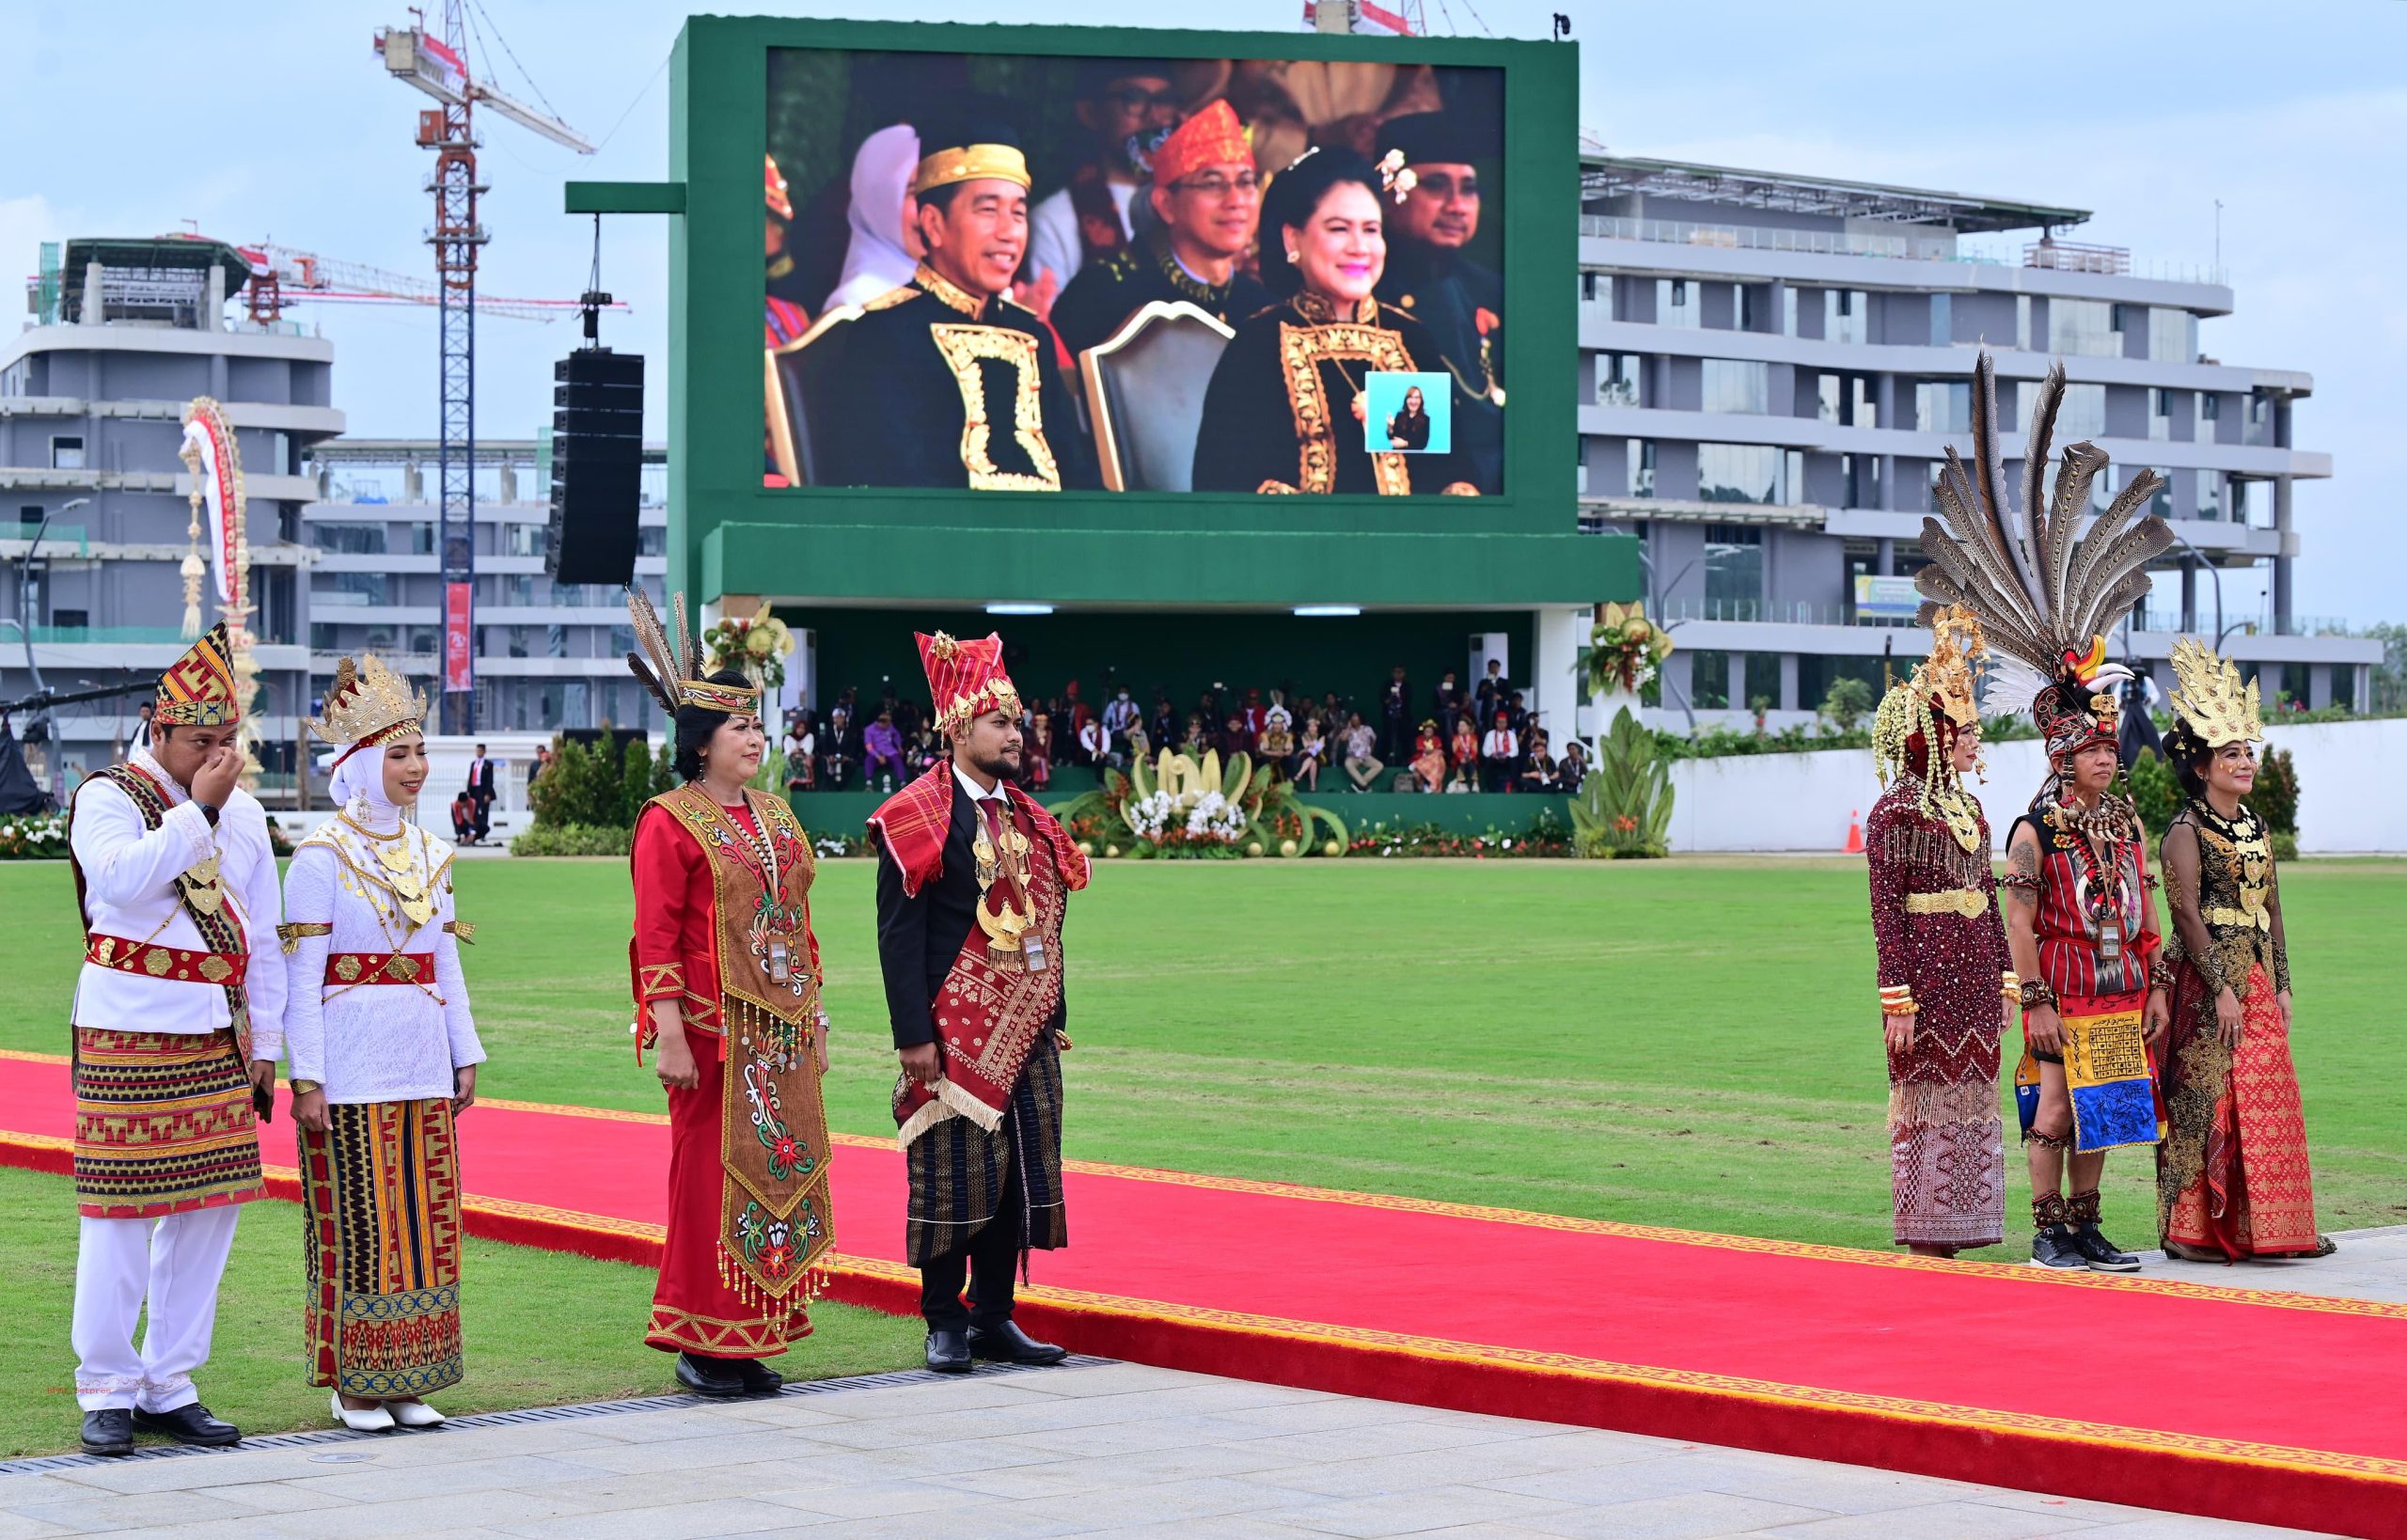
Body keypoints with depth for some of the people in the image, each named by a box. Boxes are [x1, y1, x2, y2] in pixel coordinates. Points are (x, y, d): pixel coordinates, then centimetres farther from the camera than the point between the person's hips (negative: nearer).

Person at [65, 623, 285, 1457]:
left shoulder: (243, 812, 14)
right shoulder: (107, 796, -2)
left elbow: (263, 938, 18)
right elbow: (124, 878, -24)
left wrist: (263, 1044, 14)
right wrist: (195, 807, -16)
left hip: (217, 1036, 6)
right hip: (127, 1035, -5)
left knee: (209, 1206, 5)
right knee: (119, 1209, -5)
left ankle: (170, 1384, 14)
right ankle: (107, 1390, 4)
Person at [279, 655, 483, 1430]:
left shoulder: (427, 852, 12)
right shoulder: (322, 855, -7)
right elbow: (300, 976, -9)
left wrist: (465, 1054, 13)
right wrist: (305, 1077, -13)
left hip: (421, 1064, 6)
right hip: (351, 1066, -6)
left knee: (425, 1217, 7)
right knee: (356, 1223, -2)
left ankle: (406, 1380, 15)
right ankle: (353, 1384, 7)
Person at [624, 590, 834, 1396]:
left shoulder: (775, 817, 15)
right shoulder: (671, 822, -7)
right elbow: (655, 935, -11)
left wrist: (815, 1017, 15)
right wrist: (669, 1034, -17)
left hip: (782, 1030, 7)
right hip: (713, 1029, -7)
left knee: (781, 1171, 7)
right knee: (712, 1174, -2)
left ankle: (754, 1341, 15)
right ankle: (702, 1346, 6)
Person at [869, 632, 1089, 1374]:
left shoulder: (1028, 818, 14)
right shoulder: (918, 817, -8)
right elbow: (900, 932, -12)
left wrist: (1054, 1018, 14)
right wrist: (913, 1034, -16)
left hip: (1024, 1034, 7)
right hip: (955, 1035, -7)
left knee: (1018, 1174, 8)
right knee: (952, 1176, -2)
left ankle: (994, 1318, 16)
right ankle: (945, 1323, 7)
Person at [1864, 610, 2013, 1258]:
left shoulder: (1967, 807, 14)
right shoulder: (1896, 810, -8)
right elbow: (1886, 912, -11)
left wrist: (2004, 981, 13)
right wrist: (1898, 1000, -15)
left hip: (1975, 973, 7)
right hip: (1927, 972, -7)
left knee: (1970, 1100, 7)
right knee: (1927, 1098, -3)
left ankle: (1956, 1227, 12)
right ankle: (1924, 1236, 2)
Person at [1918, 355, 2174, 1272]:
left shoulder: (2125, 821, 10)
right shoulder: (2035, 829, -10)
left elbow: (2143, 913, 14)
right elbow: (2019, 925, -12)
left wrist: (2153, 989, 10)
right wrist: (2036, 1003, -16)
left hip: (2119, 992, 7)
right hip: (2063, 995, -7)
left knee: (2100, 1110, 9)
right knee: (2053, 1109, -2)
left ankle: (2086, 1226, 16)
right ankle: (2049, 1231, 3)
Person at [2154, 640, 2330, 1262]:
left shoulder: (2255, 827, 15)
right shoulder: (2186, 831, -8)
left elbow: (2270, 909, 16)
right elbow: (2187, 913, -15)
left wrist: (2281, 984, 11)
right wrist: (2222, 988, -19)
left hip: (2256, 977, 8)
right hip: (2204, 978, -8)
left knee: (2267, 1099, 7)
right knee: (2204, 1097, -6)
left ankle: (2264, 1225, 12)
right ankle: (2193, 1228, -2)